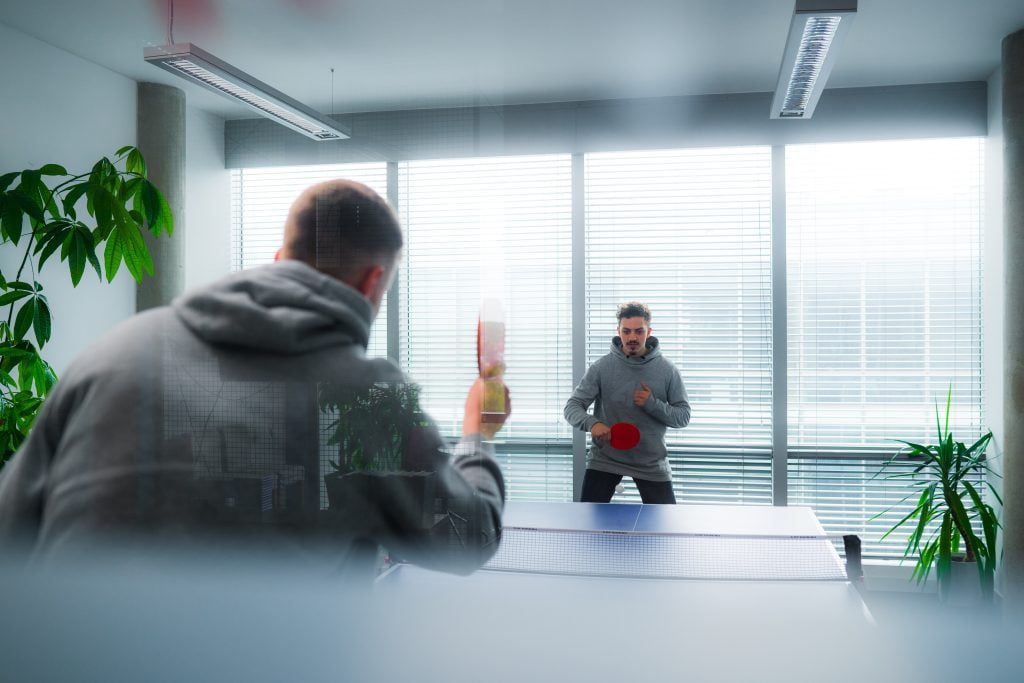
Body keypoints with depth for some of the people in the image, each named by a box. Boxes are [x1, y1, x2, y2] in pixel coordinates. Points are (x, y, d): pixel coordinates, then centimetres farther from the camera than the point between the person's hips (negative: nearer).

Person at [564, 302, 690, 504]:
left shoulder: (667, 370, -6)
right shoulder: (601, 367, -8)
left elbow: (683, 416, -3)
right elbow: (572, 407, -9)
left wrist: (652, 404, -21)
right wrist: (591, 423, -31)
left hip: (651, 462, 1)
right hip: (605, 458, -1)